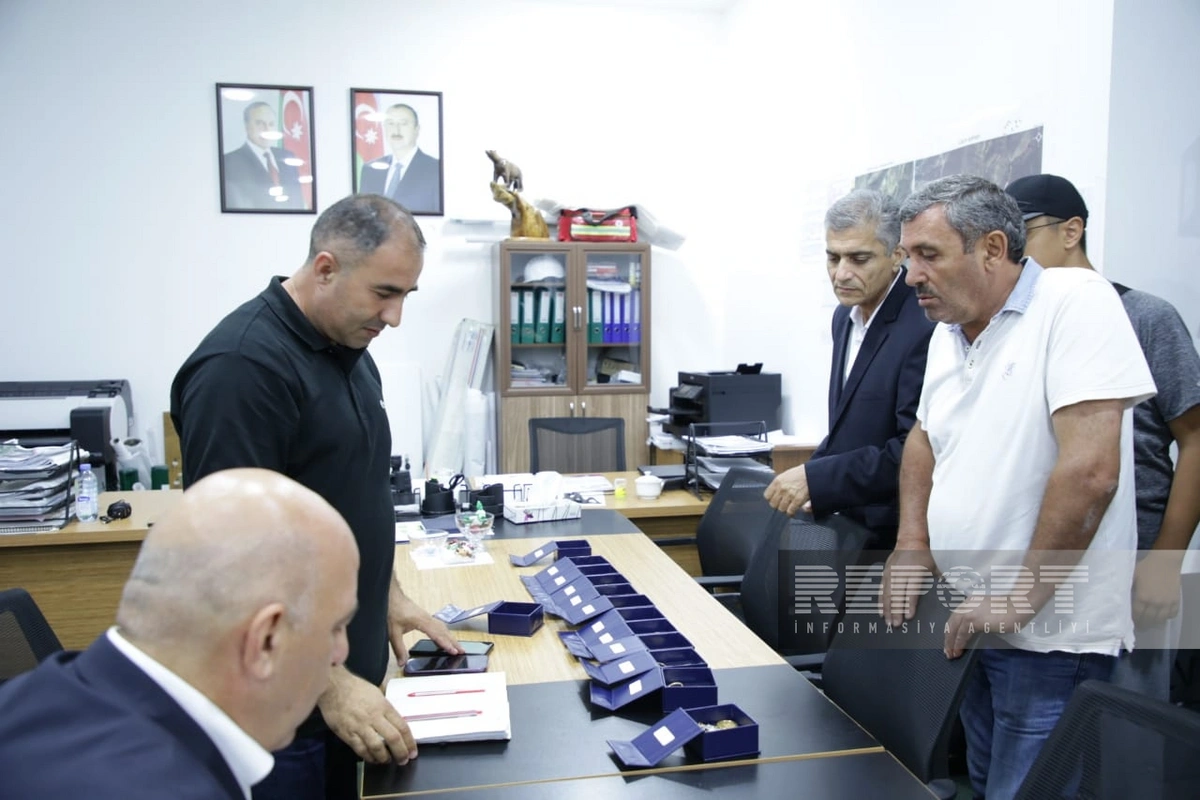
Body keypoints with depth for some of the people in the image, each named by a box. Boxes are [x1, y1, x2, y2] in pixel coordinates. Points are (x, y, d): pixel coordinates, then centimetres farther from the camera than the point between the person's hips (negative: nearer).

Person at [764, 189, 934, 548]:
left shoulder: (925, 327, -21)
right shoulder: (846, 315, 6)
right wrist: (811, 481, 2)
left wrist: (816, 479, -24)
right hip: (843, 522, 7)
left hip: (891, 533, -7)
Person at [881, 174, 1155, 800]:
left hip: (1050, 639, -8)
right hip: (968, 624, 8)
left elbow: (1090, 470, -25)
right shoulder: (948, 333, 7)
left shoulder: (1074, 302, -17)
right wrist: (911, 546, 6)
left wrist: (1019, 598, -18)